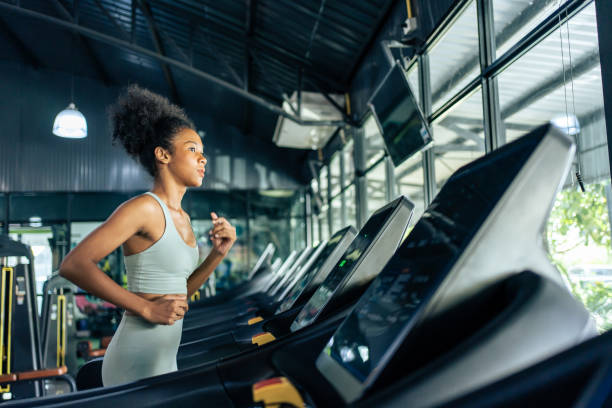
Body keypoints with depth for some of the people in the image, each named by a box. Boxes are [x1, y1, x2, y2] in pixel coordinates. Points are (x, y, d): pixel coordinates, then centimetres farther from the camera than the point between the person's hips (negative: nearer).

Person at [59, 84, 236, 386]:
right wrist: (147, 308, -21)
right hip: (137, 365, -8)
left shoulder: (181, 217, 10)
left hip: (164, 361, 8)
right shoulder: (143, 207, -15)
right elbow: (73, 265, -22)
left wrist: (218, 253, 1)